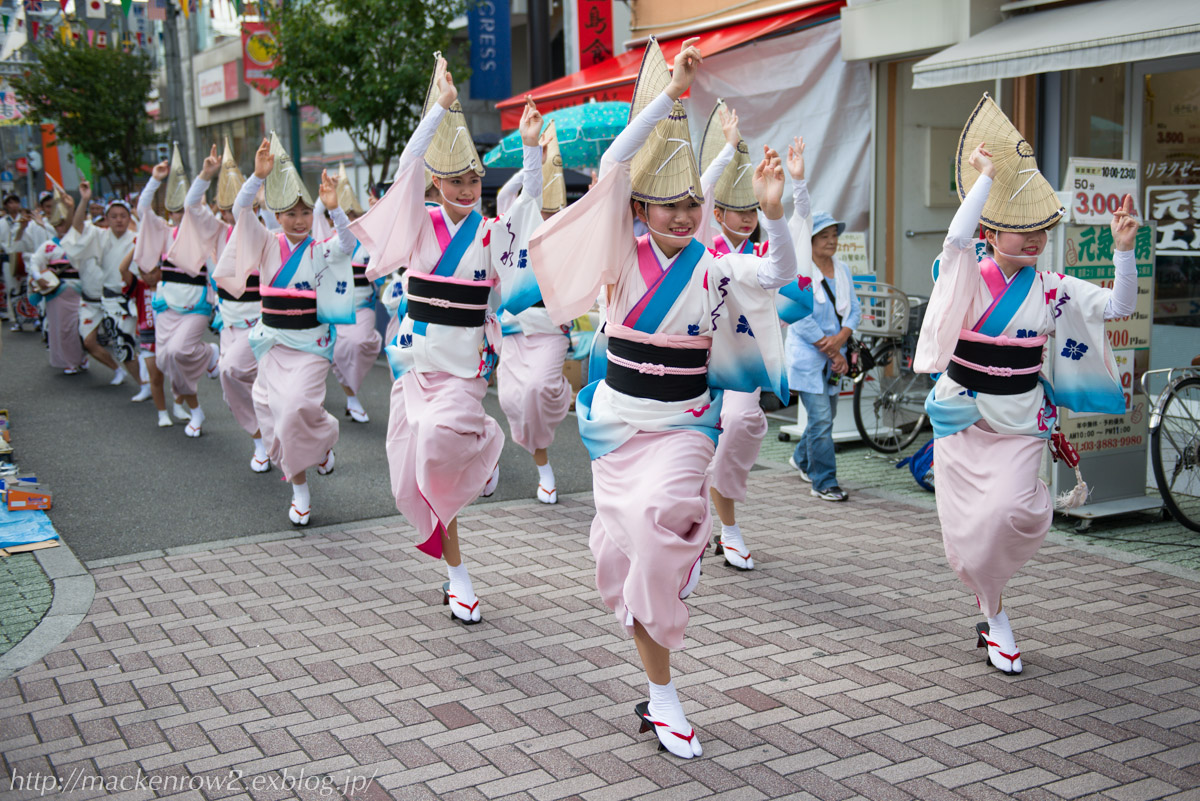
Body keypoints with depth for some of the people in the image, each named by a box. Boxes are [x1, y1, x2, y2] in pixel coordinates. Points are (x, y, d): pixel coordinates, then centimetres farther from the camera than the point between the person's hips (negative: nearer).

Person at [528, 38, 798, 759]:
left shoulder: (713, 268, -2)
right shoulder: (626, 254, -2)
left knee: (657, 517, -28)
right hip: (619, 417, 2)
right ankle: (662, 696, 15)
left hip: (683, 422, -2)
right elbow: (614, 167, -15)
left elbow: (779, 274, -18)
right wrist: (668, 94, -20)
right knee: (626, 549, 2)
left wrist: (774, 213, -34)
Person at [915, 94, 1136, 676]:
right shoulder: (970, 279, -8)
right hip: (963, 414, -1)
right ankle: (994, 616, 30)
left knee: (1011, 511, -17)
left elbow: (1117, 306, -7)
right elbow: (956, 239, -30)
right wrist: (986, 178, -24)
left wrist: (1124, 249, -19)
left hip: (1020, 419, 1)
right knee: (965, 531, 2)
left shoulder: (1051, 289, 0)